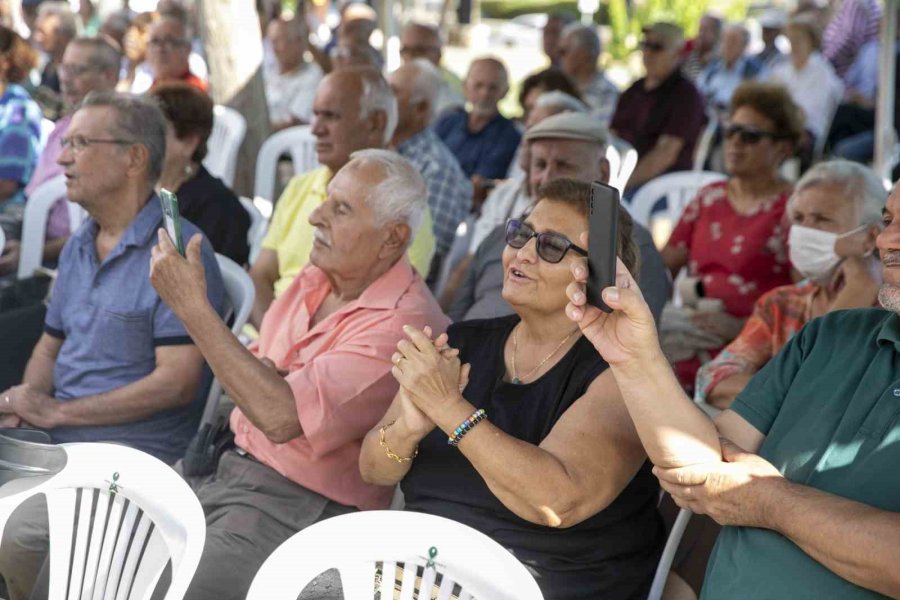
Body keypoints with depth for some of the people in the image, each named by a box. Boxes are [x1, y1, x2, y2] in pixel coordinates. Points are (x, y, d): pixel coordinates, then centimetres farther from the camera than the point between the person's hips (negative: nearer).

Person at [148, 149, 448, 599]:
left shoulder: (402, 322, -20)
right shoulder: (315, 278, 6)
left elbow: (282, 417, -29)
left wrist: (193, 307, -26)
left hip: (300, 505, -8)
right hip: (230, 469, 8)